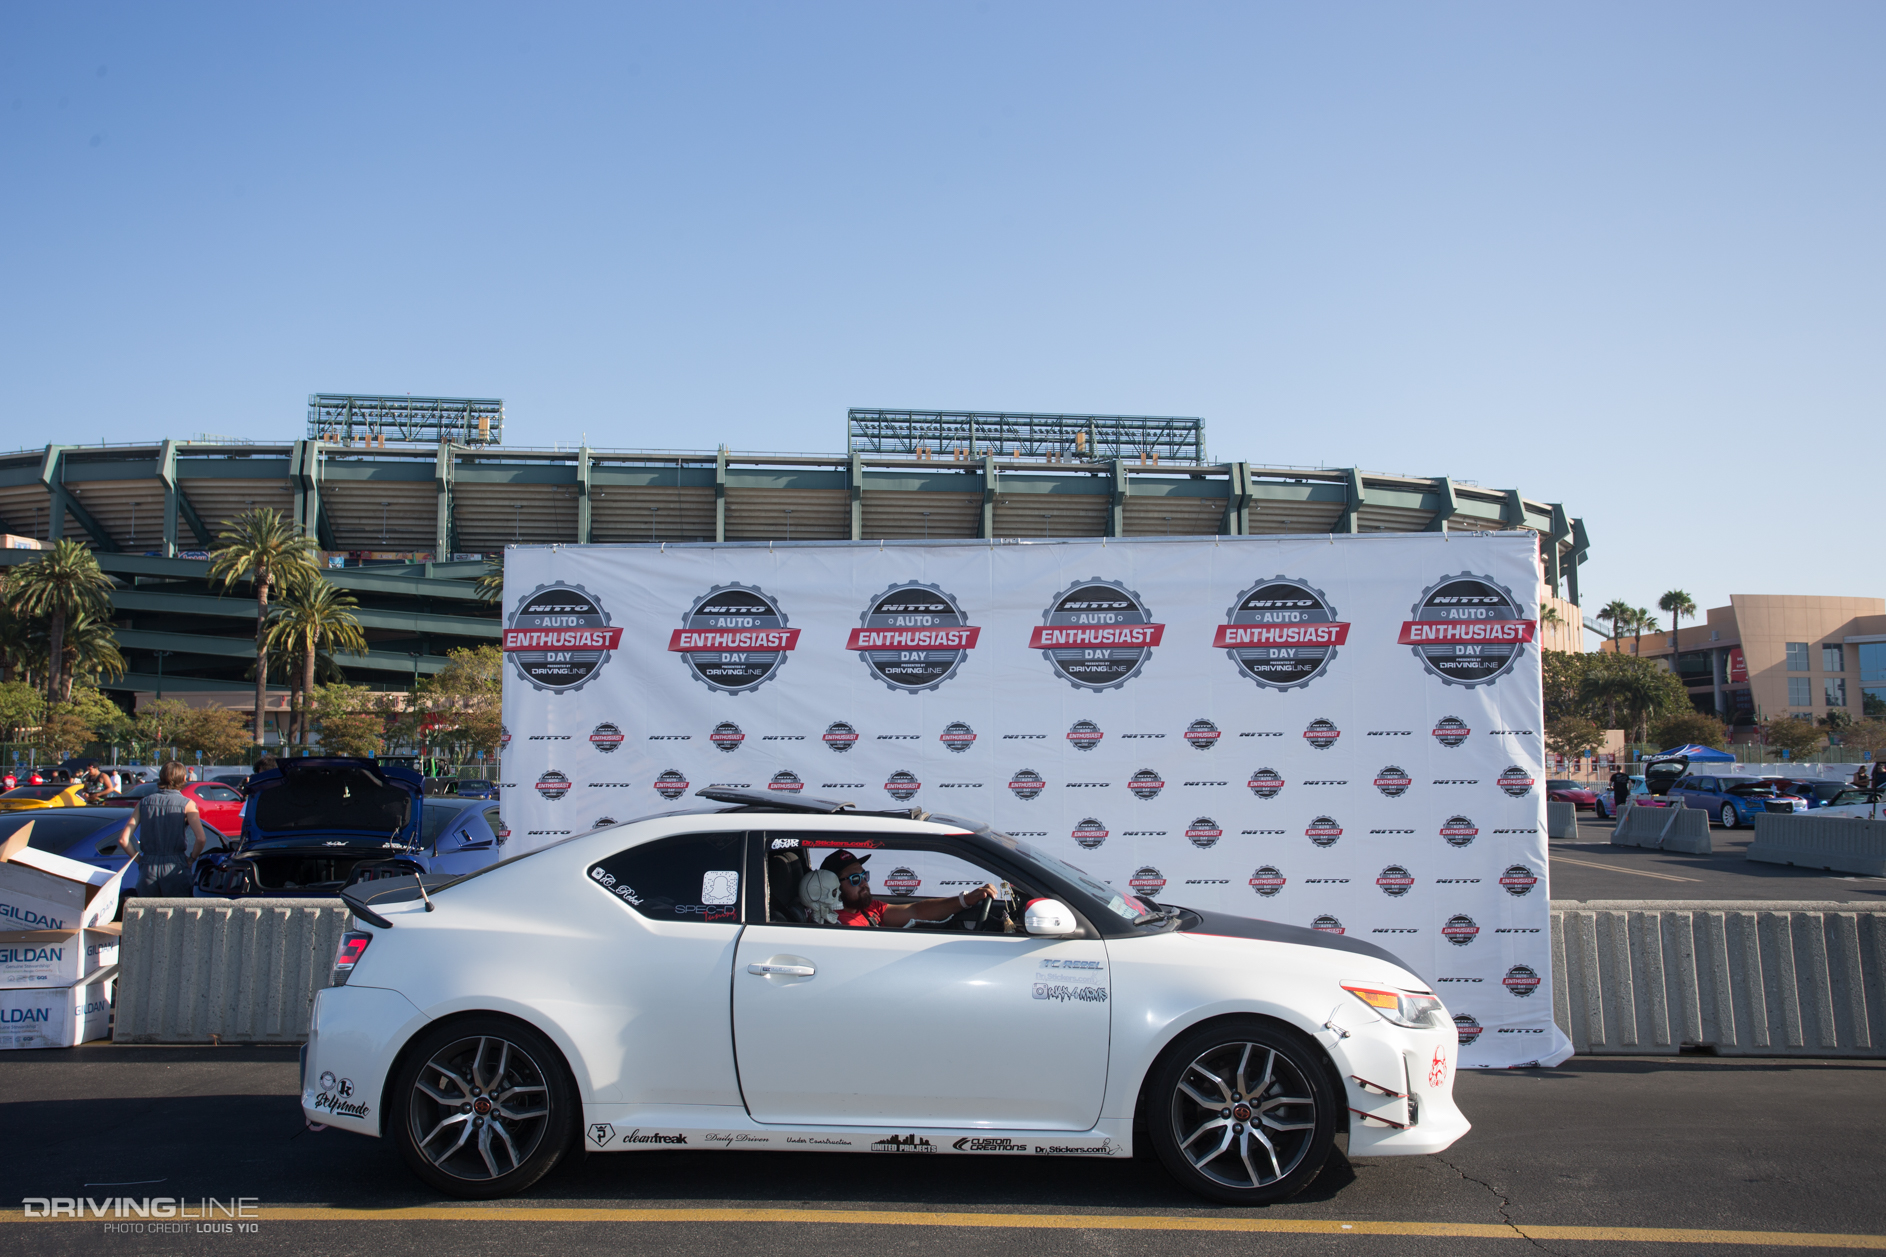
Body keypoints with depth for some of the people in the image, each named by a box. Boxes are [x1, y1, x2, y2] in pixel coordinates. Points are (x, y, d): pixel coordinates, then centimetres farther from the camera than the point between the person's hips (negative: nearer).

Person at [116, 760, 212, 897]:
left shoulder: (144, 802, 8)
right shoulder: (187, 804, -2)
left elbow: (123, 839, 1)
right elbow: (201, 838, -15)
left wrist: (140, 860, 12)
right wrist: (191, 859, 2)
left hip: (147, 870, 3)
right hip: (175, 869, -3)